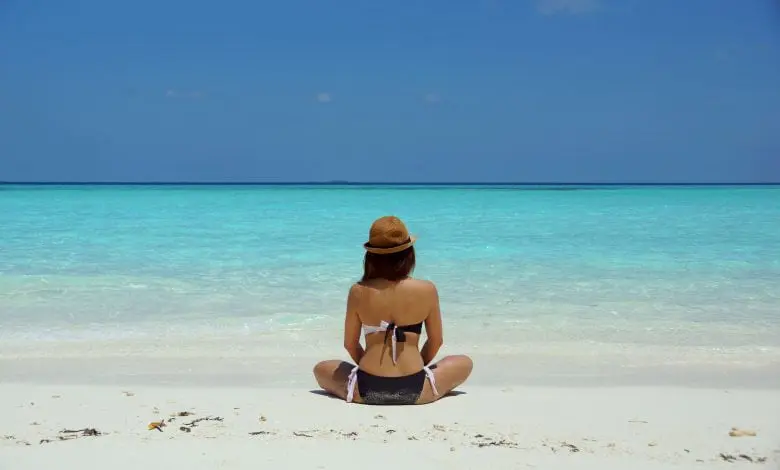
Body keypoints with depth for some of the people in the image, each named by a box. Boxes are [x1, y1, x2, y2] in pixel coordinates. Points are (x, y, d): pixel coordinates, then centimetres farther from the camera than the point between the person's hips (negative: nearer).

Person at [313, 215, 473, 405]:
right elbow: (436, 340, 7)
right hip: (415, 390, 0)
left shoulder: (358, 292, -4)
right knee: (465, 363, 27)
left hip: (366, 390, 0)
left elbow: (350, 344, 5)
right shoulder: (427, 290, -5)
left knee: (321, 369, 30)